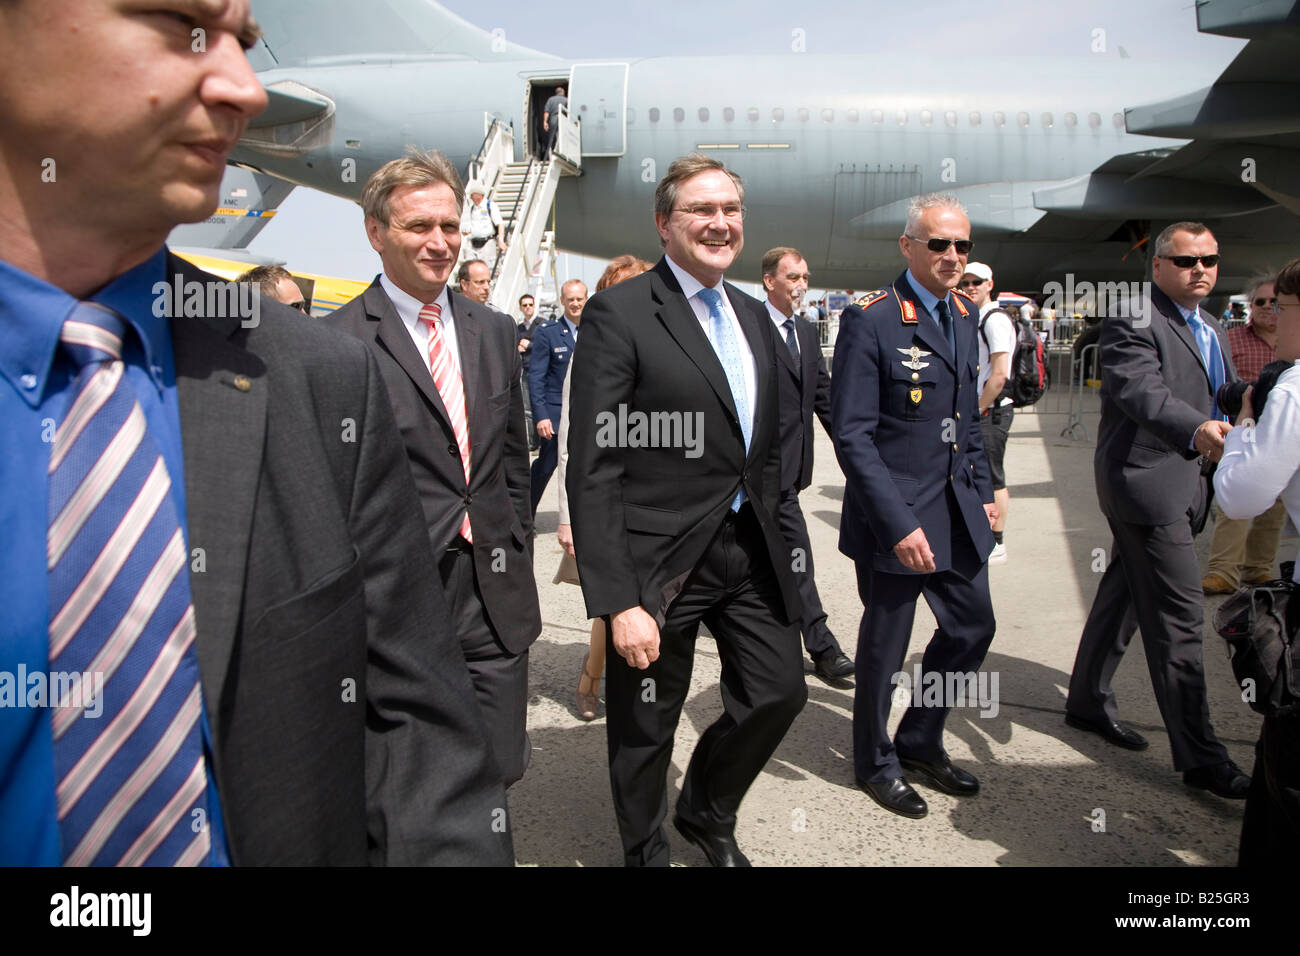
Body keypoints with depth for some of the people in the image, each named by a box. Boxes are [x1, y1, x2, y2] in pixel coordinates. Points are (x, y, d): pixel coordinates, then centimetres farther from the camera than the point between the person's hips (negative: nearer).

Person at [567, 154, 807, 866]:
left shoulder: (753, 316, 11)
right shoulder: (618, 314, -12)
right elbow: (593, 471, -17)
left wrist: (763, 524, 12)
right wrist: (617, 601, -20)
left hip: (751, 551, 7)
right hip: (662, 560, -6)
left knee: (779, 692, 14)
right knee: (646, 729, 11)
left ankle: (706, 810, 43)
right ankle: (645, 852, 39)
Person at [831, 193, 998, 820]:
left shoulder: (964, 315, 10)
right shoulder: (870, 321, -15)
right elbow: (852, 435, -19)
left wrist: (983, 489, 13)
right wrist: (899, 523, -23)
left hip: (958, 510, 8)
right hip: (895, 515, -7)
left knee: (973, 627, 16)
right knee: (885, 645, 8)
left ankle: (920, 743, 38)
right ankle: (876, 763, 31)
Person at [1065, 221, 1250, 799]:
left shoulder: (1209, 329, 19)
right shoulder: (1133, 321, -12)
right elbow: (1140, 389, -27)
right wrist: (1197, 430, -43)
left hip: (1181, 484, 10)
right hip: (1145, 479, -9)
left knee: (1124, 595, 18)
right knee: (1179, 616, -7)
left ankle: (1089, 702, 33)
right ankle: (1199, 757, 2)